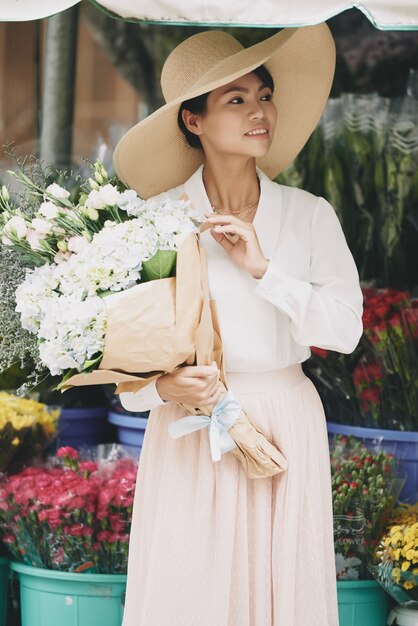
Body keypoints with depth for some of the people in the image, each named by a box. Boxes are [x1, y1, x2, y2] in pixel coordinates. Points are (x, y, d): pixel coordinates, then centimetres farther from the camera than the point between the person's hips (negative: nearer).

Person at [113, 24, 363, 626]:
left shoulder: (310, 216, 3)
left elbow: (345, 328, -5)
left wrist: (262, 269, -12)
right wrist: (163, 386, -22)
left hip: (285, 424, 2)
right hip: (189, 430, -1)